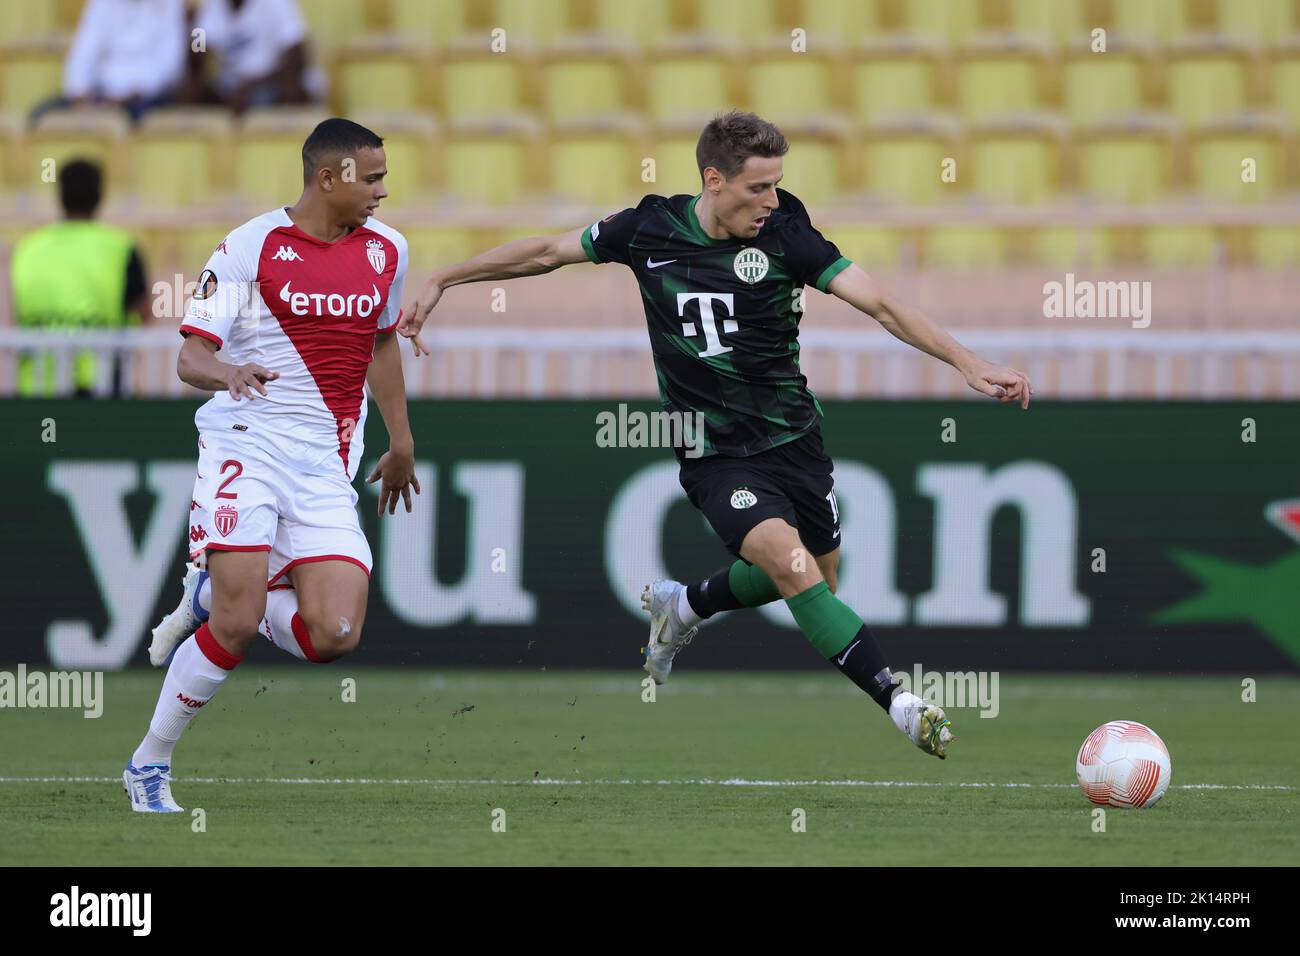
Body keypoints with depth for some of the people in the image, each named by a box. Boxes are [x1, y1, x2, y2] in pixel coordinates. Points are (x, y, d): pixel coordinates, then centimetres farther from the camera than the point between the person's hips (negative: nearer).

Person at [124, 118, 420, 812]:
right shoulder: (249, 248, -4)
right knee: (238, 625, -17)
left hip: (327, 470, 5)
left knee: (334, 636, -13)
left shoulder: (386, 250, 11)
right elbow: (190, 356, -6)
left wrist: (401, 444, 31)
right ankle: (149, 764, 2)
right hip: (248, 448, -5)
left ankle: (214, 594, 16)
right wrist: (225, 373, -29)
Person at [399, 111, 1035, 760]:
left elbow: (879, 303, -15)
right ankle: (898, 703, -22)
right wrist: (440, 281, 11)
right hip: (714, 456, -2)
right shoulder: (648, 230, -7)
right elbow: (546, 252, 7)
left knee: (814, 578, 15)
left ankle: (681, 606, 43)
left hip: (791, 435, 2)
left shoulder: (785, 233, -11)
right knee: (789, 560, -24)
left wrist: (967, 364, -24)